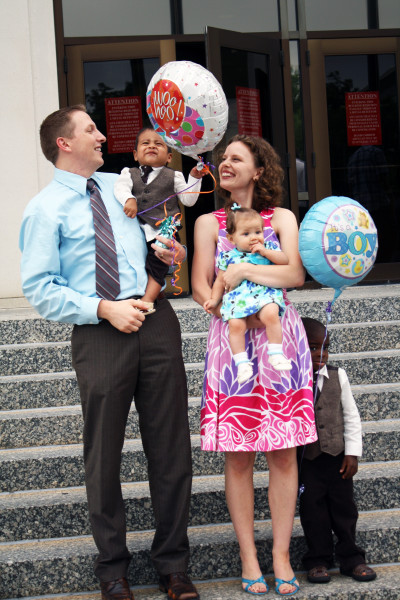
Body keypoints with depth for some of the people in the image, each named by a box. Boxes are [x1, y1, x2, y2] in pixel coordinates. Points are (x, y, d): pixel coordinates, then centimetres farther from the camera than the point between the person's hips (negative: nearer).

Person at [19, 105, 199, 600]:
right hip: (98, 334, -4)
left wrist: (171, 252, 11)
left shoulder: (121, 186, 16)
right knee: (104, 456, 5)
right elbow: (39, 289, -7)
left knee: (171, 447, 7)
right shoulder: (44, 209, 0)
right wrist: (102, 308, -15)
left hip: (155, 322, 5)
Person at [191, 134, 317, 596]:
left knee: (283, 451, 0)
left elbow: (295, 274, -4)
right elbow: (200, 288, 1)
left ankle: (281, 554, 8)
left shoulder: (281, 217, 10)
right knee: (238, 454, -1)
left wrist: (243, 270, -10)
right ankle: (248, 555, 9)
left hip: (279, 338, 0)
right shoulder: (209, 223, 11)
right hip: (230, 340, 0)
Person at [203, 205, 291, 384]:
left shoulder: (268, 248, 14)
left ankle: (275, 354, -19)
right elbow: (220, 281, 20)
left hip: (265, 293, -1)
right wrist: (214, 300, 10)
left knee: (271, 314, -32)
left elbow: (285, 261, 2)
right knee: (235, 324, -26)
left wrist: (265, 252, -4)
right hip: (237, 297, 1)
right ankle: (242, 362, -16)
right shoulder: (228, 257, 14)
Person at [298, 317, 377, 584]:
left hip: (337, 455, 2)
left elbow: (351, 416, 6)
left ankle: (351, 558, 20)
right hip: (305, 459, -2)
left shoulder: (338, 375, 2)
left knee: (344, 506, 8)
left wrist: (352, 452, 0)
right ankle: (319, 560, 16)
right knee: (313, 509, 4)